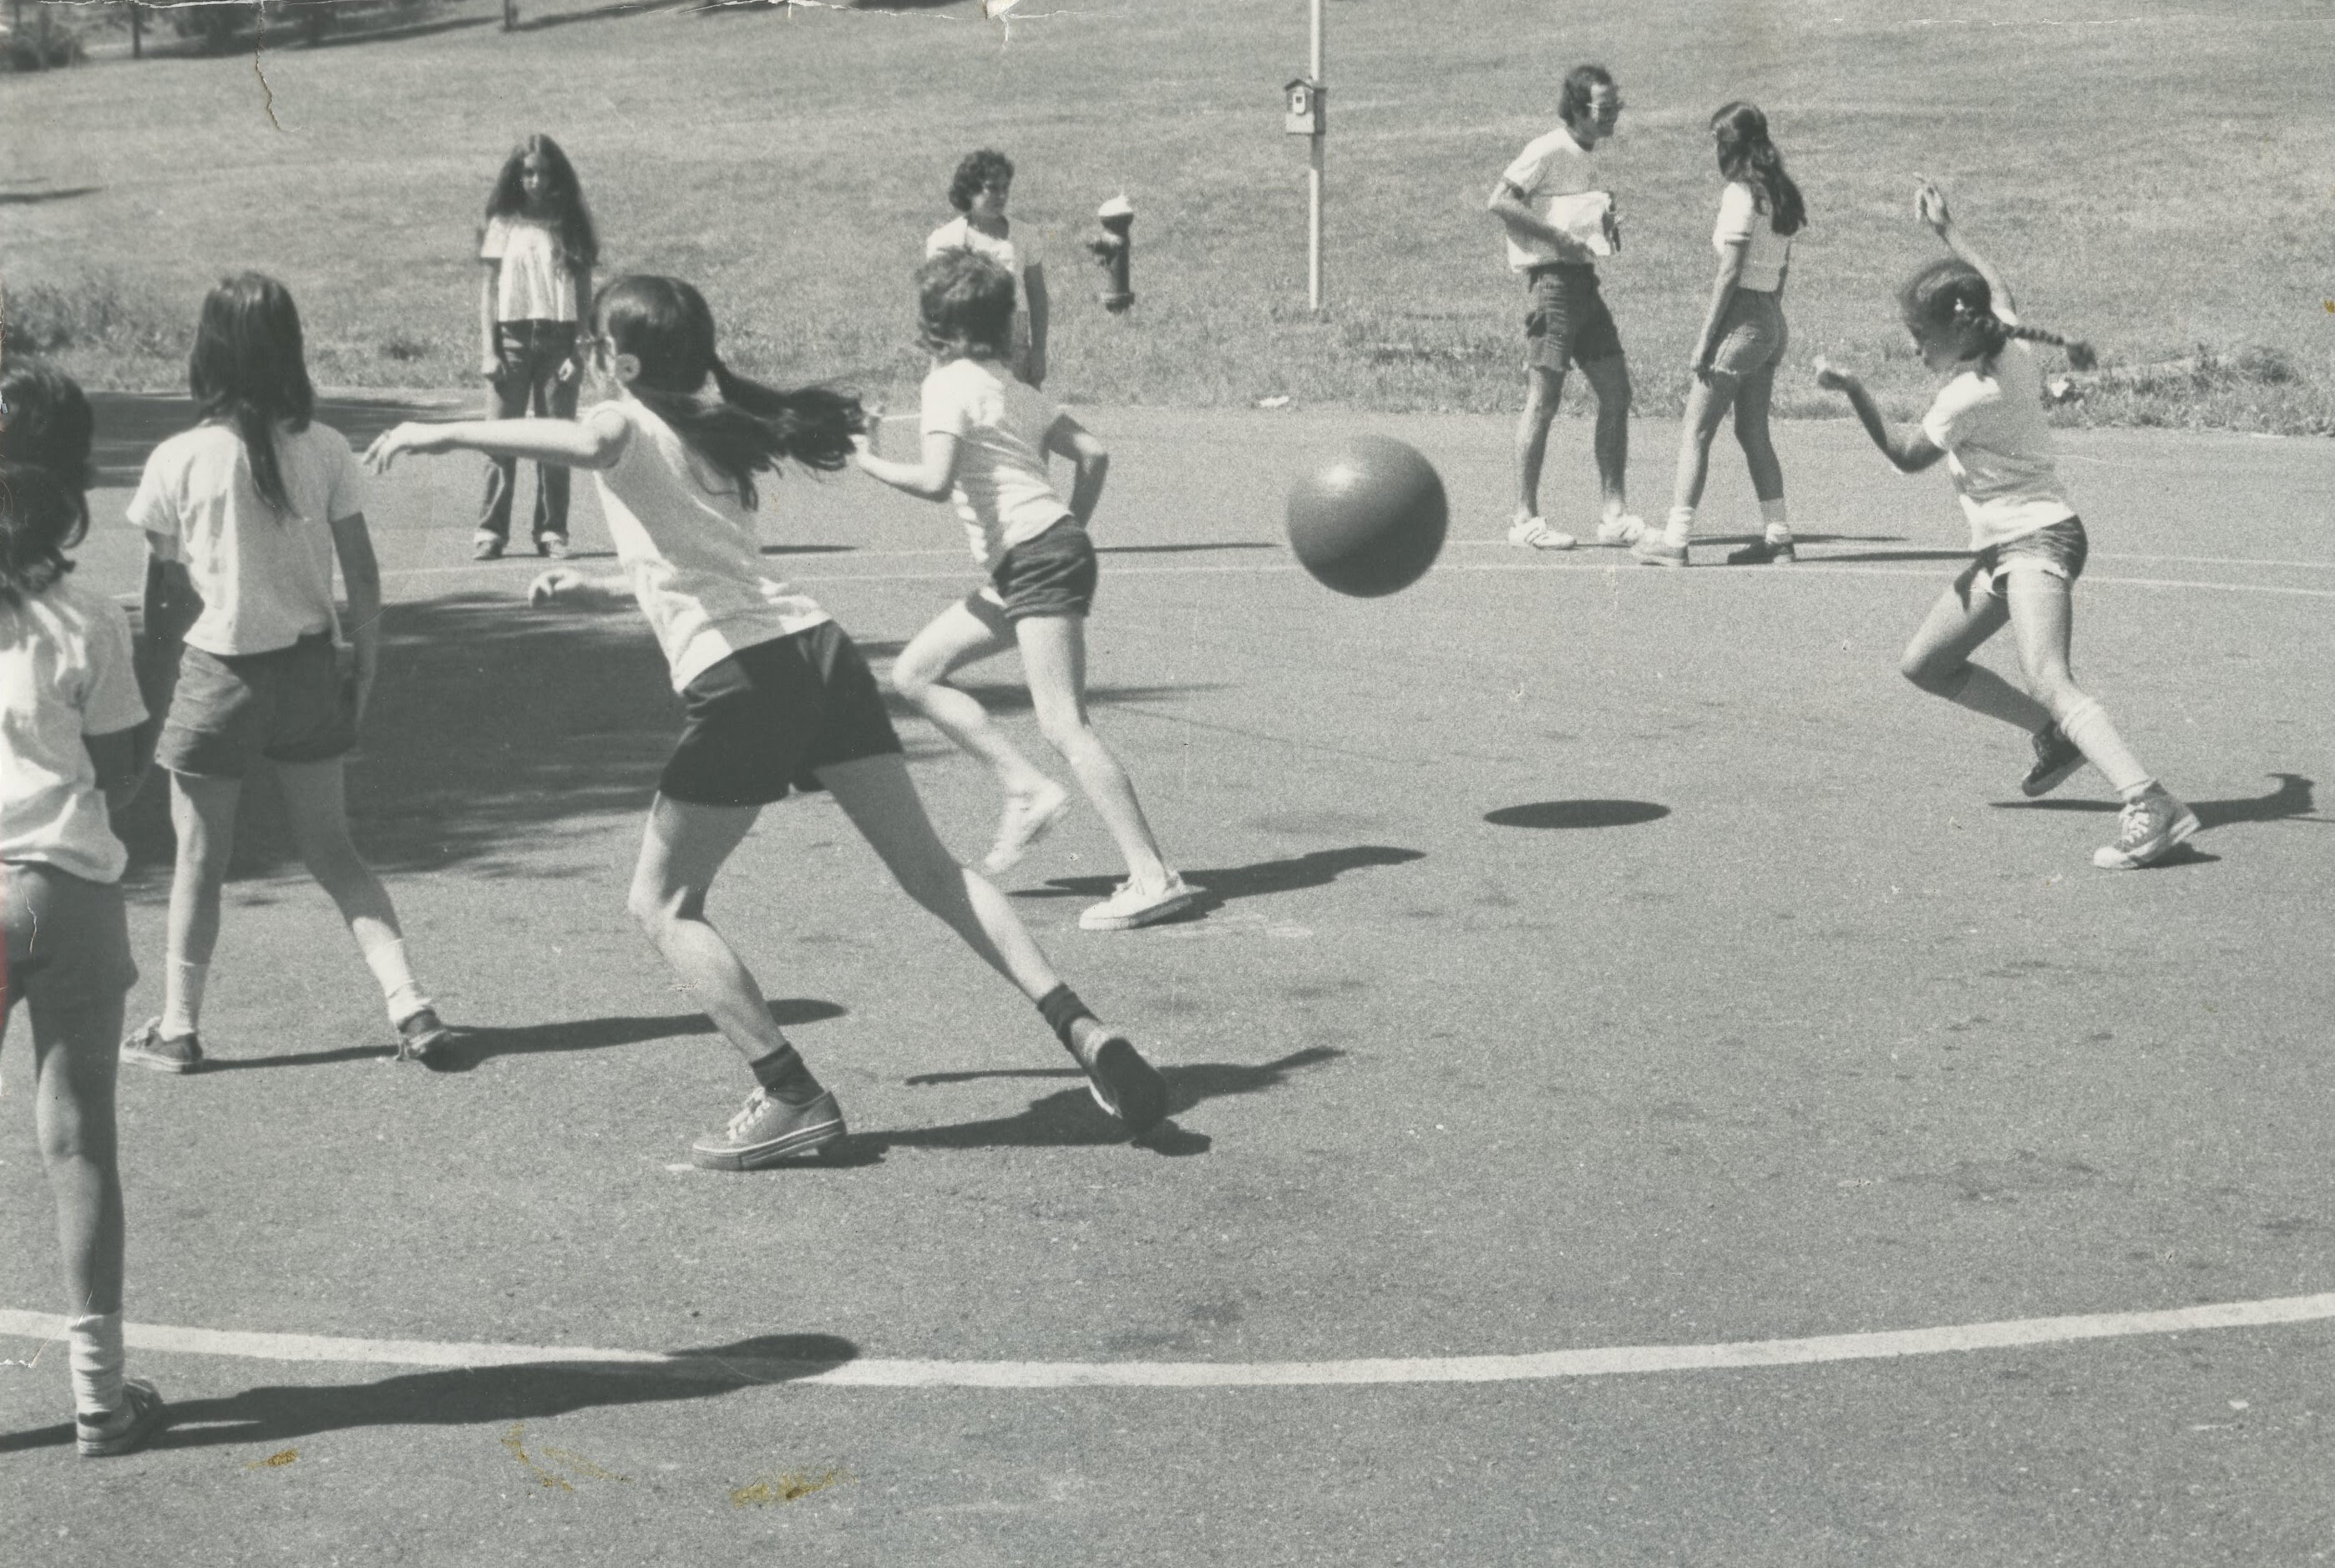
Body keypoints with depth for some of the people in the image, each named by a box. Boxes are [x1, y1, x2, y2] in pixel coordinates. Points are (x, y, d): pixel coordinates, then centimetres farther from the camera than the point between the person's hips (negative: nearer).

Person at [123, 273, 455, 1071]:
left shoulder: (178, 461, -13)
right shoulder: (326, 450, -6)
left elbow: (164, 593, -6)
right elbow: (362, 572, -2)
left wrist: (163, 689, 5)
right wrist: (364, 668, 9)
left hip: (216, 672, -3)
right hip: (310, 667, 3)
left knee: (199, 860, 12)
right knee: (332, 849, 16)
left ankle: (176, 1027, 21)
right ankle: (408, 1000, 6)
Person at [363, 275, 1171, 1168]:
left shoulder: (626, 422, 2)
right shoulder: (711, 432, 25)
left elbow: (590, 444, -25)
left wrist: (449, 434, -21)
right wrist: (601, 589, 41)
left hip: (738, 681, -7)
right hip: (820, 651, 7)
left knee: (662, 904, 7)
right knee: (930, 869, 10)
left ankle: (794, 1100, 0)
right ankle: (1081, 1032, 0)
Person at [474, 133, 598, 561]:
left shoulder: (571, 226, 5)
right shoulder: (504, 225, 5)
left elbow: (585, 293, 4)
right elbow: (489, 289, 5)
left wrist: (579, 351, -5)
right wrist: (488, 350, -2)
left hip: (559, 340, 0)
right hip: (512, 337, 0)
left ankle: (551, 531, 9)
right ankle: (491, 530, 2)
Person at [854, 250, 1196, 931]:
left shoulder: (950, 383, -6)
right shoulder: (1009, 385, 19)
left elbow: (935, 481, -19)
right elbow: (1093, 452, 15)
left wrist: (868, 462, -3)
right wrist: (1072, 529, 20)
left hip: (1038, 561, -9)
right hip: (1040, 558, 9)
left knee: (1065, 727, -12)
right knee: (916, 672, 13)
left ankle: (1153, 878, -15)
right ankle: (1027, 788, 6)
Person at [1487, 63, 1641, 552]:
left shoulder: (1587, 156, 18)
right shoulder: (1548, 151, -10)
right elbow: (1498, 202, -19)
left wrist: (1605, 221, 10)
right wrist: (1558, 237, -20)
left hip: (1584, 282, 9)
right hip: (1552, 279, -9)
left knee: (1616, 393, 4)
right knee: (1543, 400, -6)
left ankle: (1613, 515, 8)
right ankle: (1525, 519, 0)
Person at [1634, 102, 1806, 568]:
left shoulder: (1740, 194, -14)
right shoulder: (1780, 195, 12)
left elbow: (1730, 273, -17)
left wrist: (1705, 340, -15)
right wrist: (1770, 320, 20)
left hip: (1741, 319, -9)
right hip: (1773, 321, 9)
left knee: (1695, 431, -4)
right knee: (1753, 433, 14)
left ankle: (1675, 539, -6)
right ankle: (1778, 538, 13)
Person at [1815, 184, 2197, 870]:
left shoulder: (1967, 396, -19)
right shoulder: (2012, 348, 3)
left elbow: (1906, 457, -3)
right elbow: (1995, 286, 27)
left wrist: (1852, 392, -5)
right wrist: (1946, 229, 36)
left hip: (2036, 540, -10)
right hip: (2007, 548, 10)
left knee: (2047, 681, -29)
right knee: (1924, 664, 17)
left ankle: (2150, 805, -42)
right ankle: (2056, 735, 23)